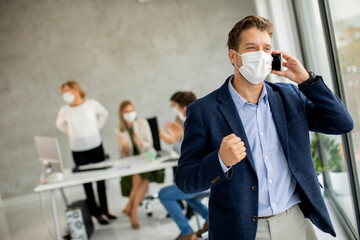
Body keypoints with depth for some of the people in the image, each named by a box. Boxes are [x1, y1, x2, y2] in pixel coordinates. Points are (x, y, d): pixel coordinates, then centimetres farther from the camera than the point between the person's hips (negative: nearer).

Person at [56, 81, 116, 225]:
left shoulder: (91, 104, -5)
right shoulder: (64, 110, -4)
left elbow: (104, 113, 14)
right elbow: (59, 124, 16)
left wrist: (97, 127, 6)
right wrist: (71, 134, 5)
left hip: (96, 146, 1)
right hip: (78, 150, 0)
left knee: (101, 179, 9)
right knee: (86, 182, 4)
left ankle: (104, 209, 23)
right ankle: (96, 213, 14)